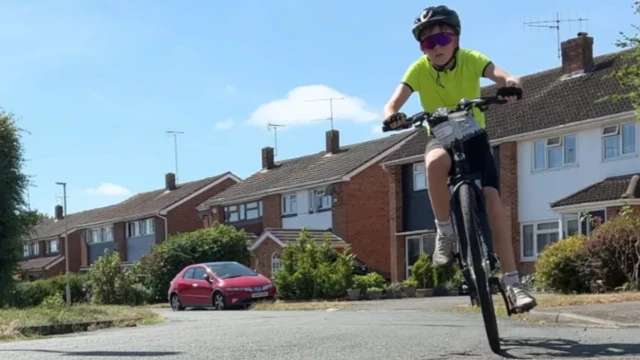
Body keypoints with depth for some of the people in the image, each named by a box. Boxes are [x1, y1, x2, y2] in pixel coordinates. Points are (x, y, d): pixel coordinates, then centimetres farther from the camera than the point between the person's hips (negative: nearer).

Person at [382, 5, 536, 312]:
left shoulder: (470, 59, -15)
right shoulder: (419, 69, -14)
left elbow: (503, 76, -33)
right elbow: (391, 105, -24)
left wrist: (511, 85, -57)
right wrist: (392, 117, -48)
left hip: (473, 137, 1)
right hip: (441, 138, 0)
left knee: (493, 203, -16)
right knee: (436, 162, -39)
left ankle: (511, 282, -11)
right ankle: (445, 232, -21)